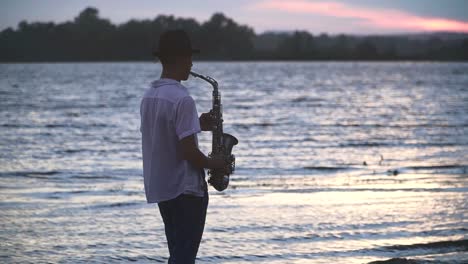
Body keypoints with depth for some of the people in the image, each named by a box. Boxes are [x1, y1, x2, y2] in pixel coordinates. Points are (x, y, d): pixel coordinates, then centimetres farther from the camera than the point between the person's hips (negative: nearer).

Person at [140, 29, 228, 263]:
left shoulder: (148, 95, 8)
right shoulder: (182, 99, -20)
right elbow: (188, 152, -23)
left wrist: (196, 125, 11)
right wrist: (215, 164, -5)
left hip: (160, 188, 9)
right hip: (186, 190, -9)